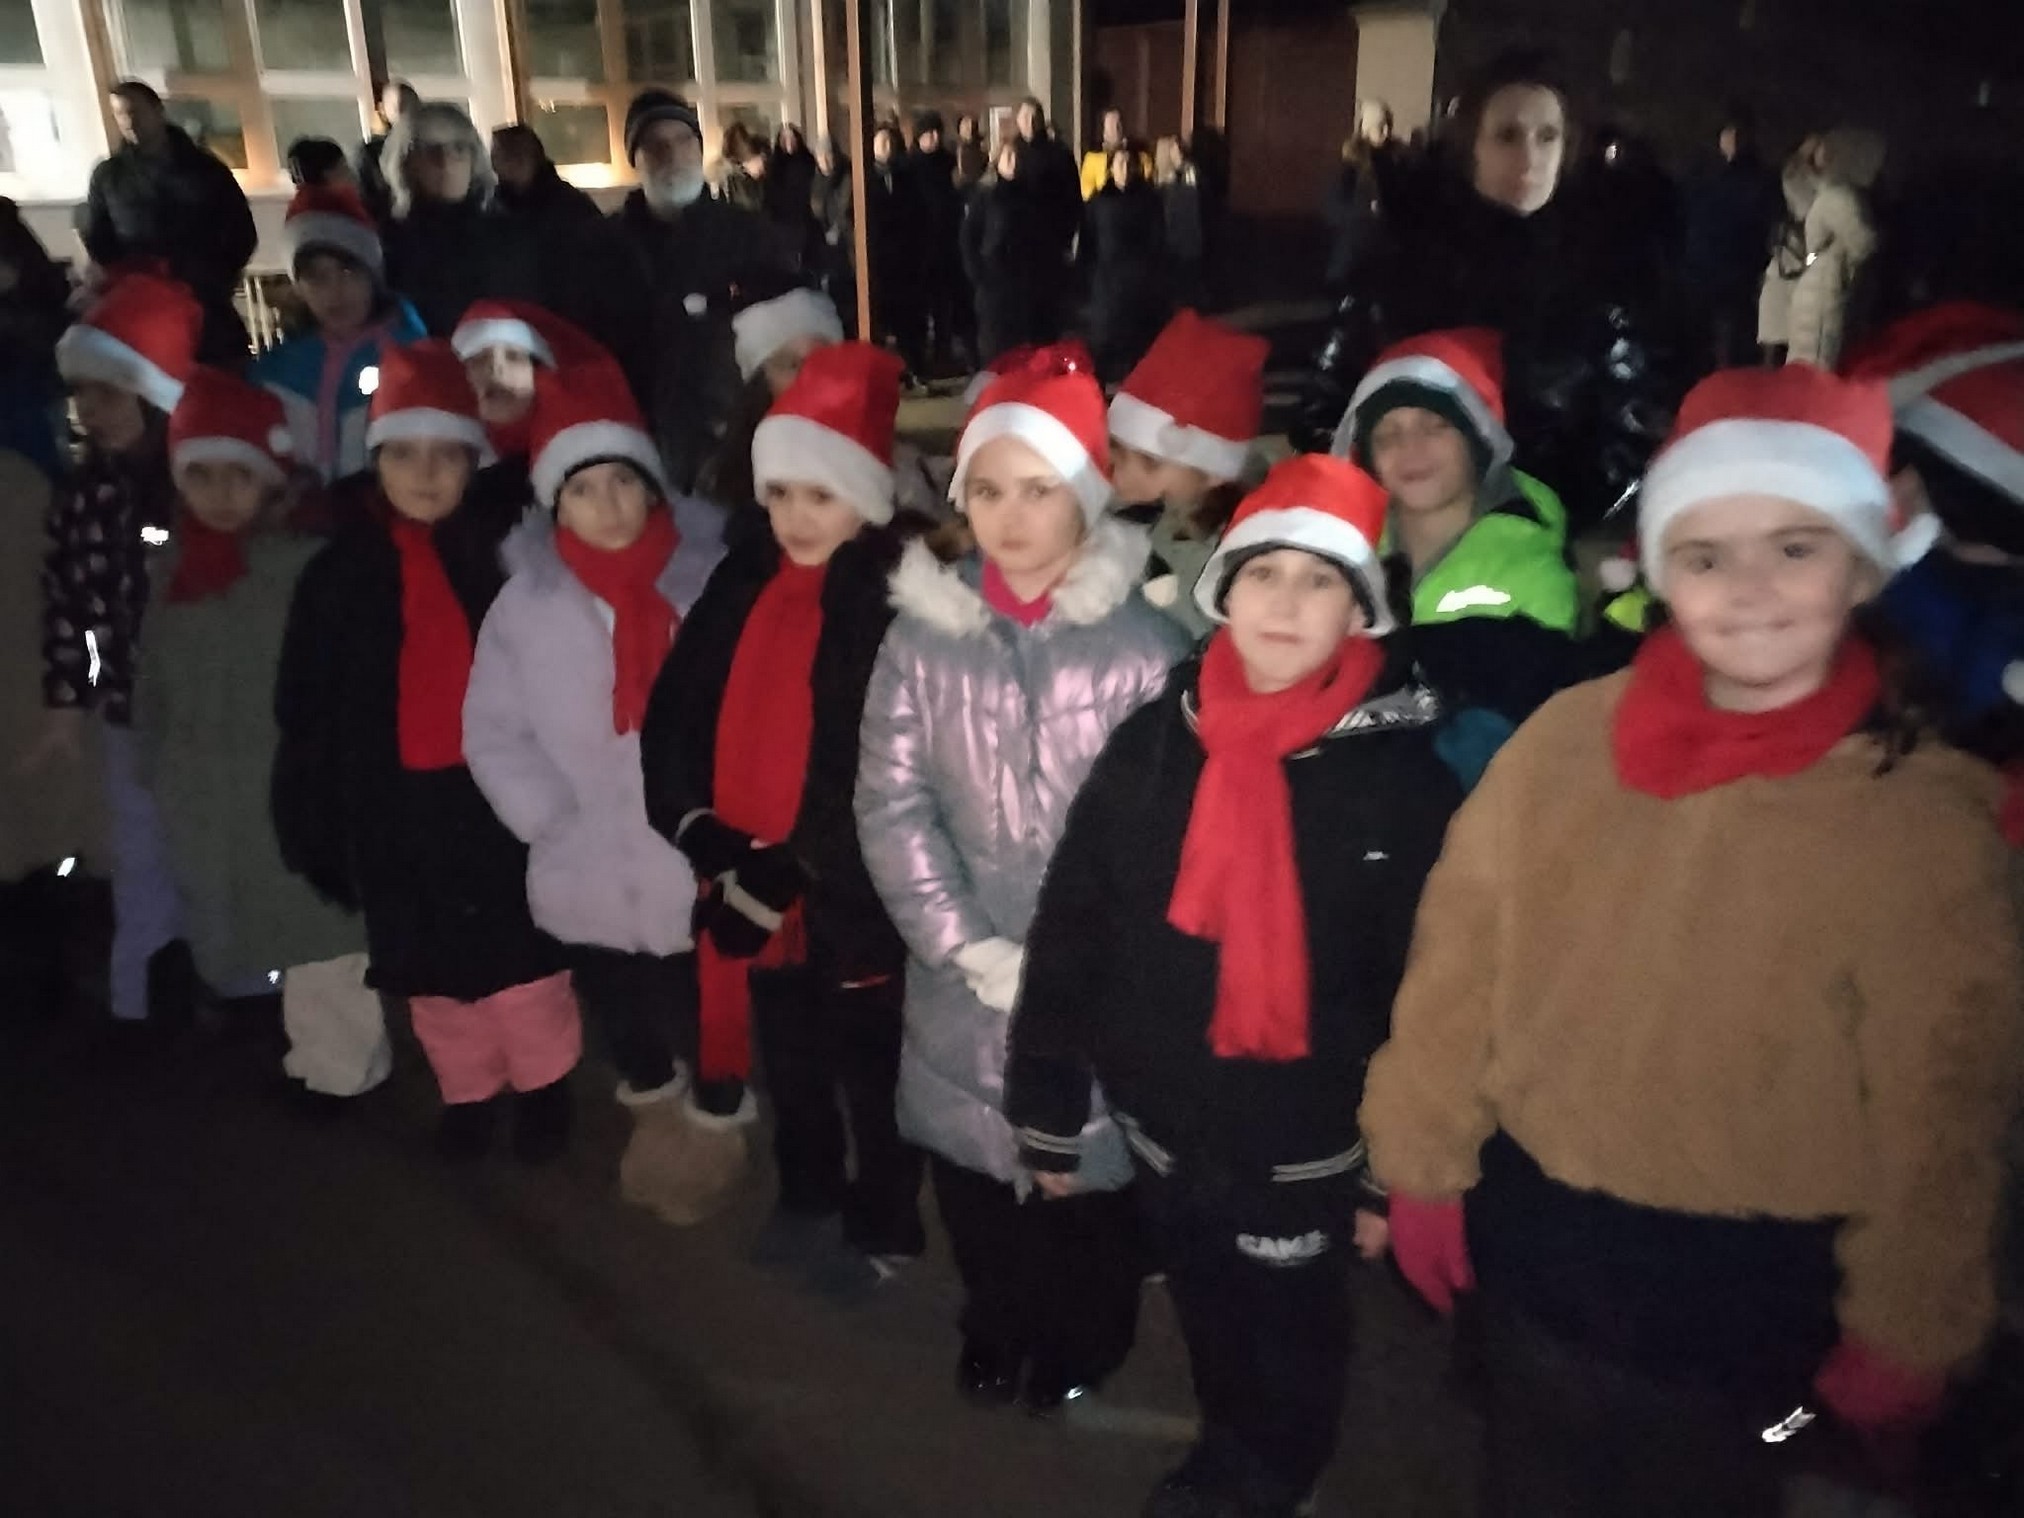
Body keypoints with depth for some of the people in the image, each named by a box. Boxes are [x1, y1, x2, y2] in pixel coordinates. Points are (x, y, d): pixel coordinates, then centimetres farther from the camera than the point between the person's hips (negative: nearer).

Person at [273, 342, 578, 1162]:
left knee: (520, 946, 9)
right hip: (393, 804, 3)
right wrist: (310, 813, 4)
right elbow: (306, 707, 6)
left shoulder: (509, 547, -5)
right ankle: (468, 1091, 33)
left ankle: (544, 1085, 29)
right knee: (431, 964, 14)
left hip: (496, 786, -3)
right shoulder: (343, 568, 3)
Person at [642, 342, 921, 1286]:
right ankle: (807, 1203, 47)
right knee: (790, 1065, 24)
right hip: (748, 886, 6)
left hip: (851, 891, -6)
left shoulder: (898, 600, -16)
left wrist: (791, 866, -19)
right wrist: (698, 827, -9)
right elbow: (673, 715, 5)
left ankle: (884, 1228, 35)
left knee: (871, 1075, 12)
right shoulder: (743, 583, 4)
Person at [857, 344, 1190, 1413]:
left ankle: (1084, 1338, 43)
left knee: (1088, 1163, 12)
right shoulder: (925, 630, -2)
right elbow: (891, 804, -4)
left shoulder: (1142, 641, -10)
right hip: (961, 977, 3)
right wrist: (975, 950, -11)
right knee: (971, 1163, 16)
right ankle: (999, 1325, 47)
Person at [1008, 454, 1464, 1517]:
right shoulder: (1153, 741, -8)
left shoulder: (1403, 774, -15)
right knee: (1208, 1321, 25)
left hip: (1307, 1146, -2)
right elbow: (1069, 932, -2)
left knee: (1290, 1340, 21)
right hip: (1164, 1123, 3)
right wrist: (1047, 1111, 1)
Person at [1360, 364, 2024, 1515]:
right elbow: (1461, 960, -3)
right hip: (1536, 1243, 3)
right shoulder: (1569, 737, -10)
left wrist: (1901, 1330, -2)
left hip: (1748, 1289, -2)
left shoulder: (1928, 816, -15)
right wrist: (1423, 1163, 3)